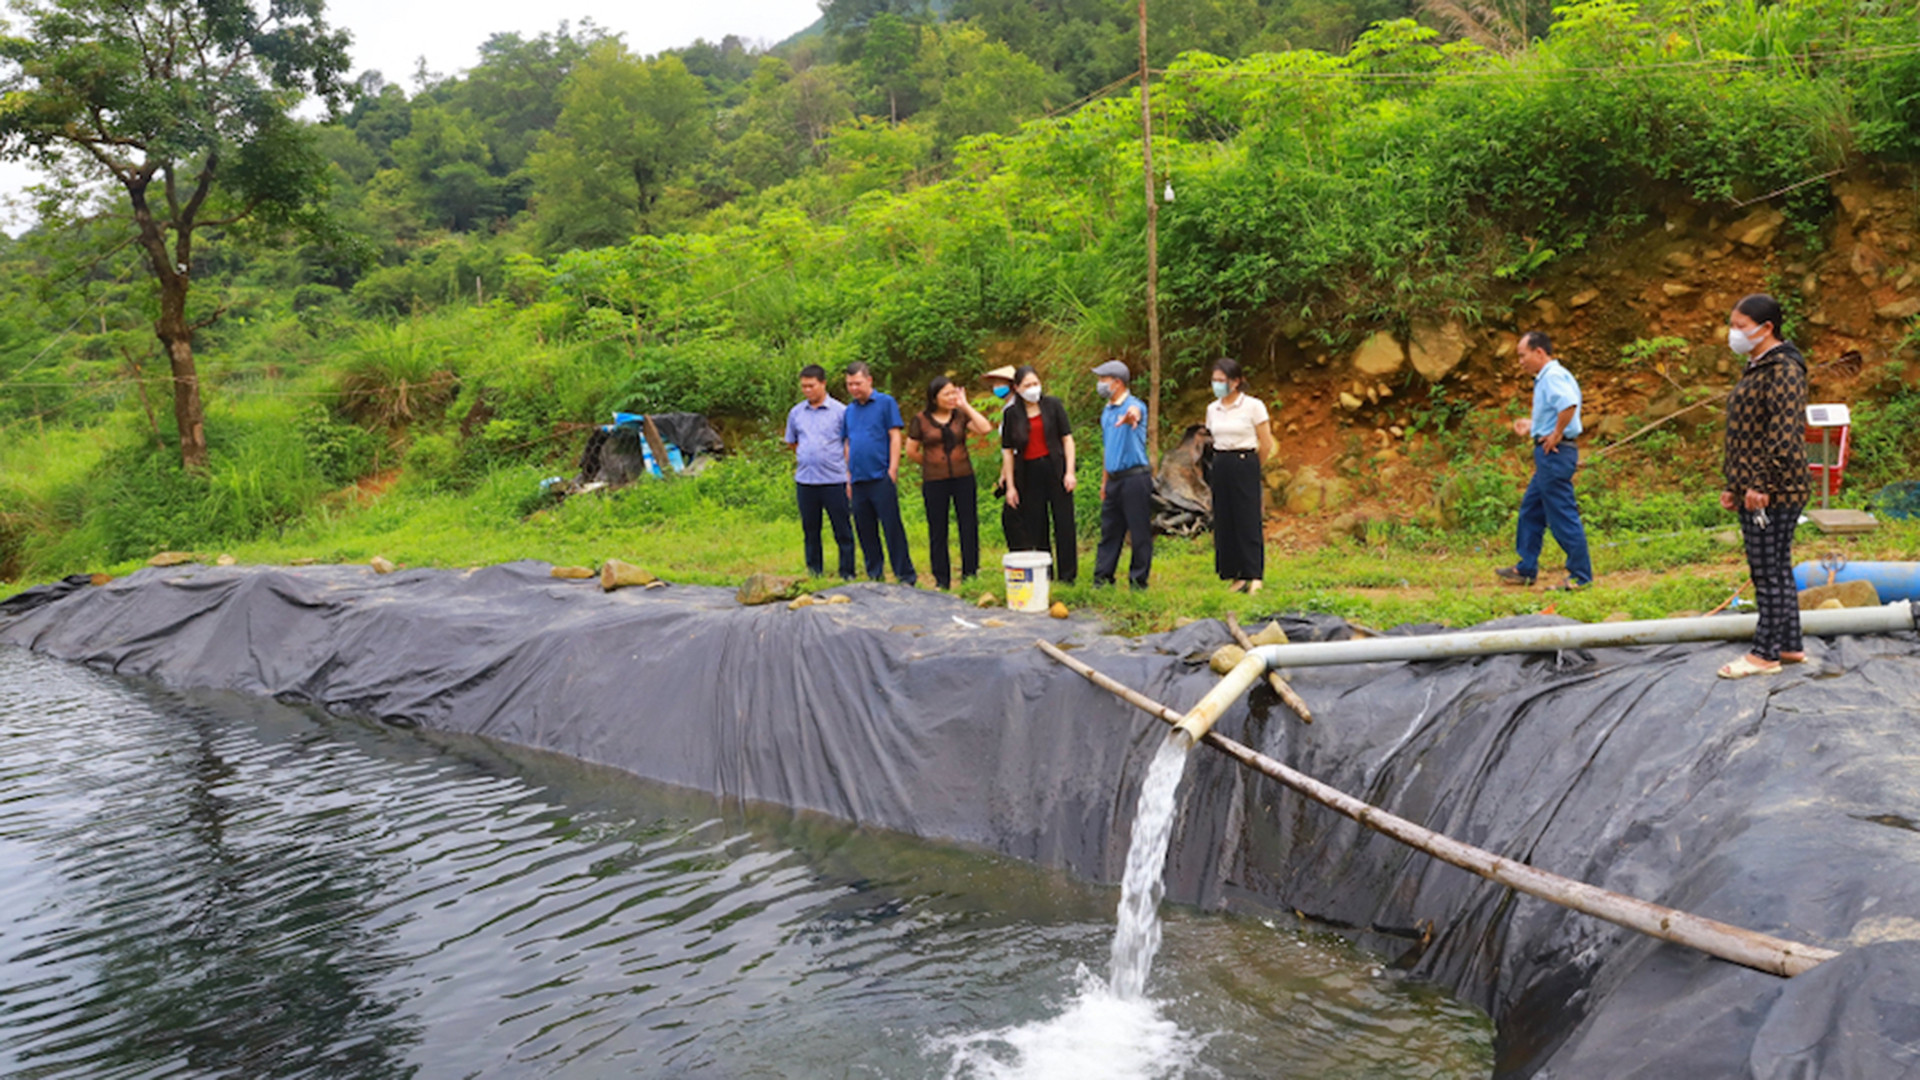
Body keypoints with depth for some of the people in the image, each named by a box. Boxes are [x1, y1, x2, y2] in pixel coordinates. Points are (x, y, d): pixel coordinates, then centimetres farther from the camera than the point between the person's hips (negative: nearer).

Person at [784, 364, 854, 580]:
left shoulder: (840, 411, -2)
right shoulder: (796, 413, 10)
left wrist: (850, 475, -5)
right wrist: (804, 458, 12)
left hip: (834, 480, -4)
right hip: (805, 480, 4)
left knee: (842, 530, 0)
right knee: (810, 531, 10)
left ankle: (847, 573, 7)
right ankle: (814, 572, 19)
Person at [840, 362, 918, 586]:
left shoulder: (886, 403, 0)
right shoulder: (849, 410, 15)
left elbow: (895, 437, -5)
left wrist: (892, 471, -11)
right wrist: (848, 477, 14)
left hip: (881, 477, -6)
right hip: (859, 481, 6)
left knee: (892, 527, -6)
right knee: (865, 530, 8)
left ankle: (906, 576, -1)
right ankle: (874, 574, 17)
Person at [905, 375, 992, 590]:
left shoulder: (961, 415, 3)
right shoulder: (921, 420, 0)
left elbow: (985, 428, -13)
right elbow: (911, 451, 7)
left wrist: (965, 406, -9)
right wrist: (932, 462, 7)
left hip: (963, 478, 1)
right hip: (934, 481, -1)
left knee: (969, 527, 1)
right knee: (937, 531, 6)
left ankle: (970, 575, 11)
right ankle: (942, 581, 14)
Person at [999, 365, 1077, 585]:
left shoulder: (1052, 405, 2)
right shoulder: (1011, 413, 3)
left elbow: (1067, 438, 3)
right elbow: (1007, 451, 5)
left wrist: (1070, 471, -5)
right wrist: (1010, 485, 1)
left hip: (1055, 469, -1)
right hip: (1029, 474, 1)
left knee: (1064, 523, 0)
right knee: (1035, 527, 5)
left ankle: (1067, 575, 8)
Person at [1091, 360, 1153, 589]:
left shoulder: (1134, 405, -10)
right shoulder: (1106, 411, 16)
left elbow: (1135, 412, -37)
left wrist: (1131, 416, -62)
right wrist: (1104, 480, 20)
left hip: (1135, 477, -8)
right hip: (1114, 479, 8)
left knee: (1140, 532, 0)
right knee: (1109, 531, 10)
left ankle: (1138, 580, 6)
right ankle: (1102, 577, 16)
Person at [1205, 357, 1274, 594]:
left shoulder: (1253, 406, -7)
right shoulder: (1212, 409, 8)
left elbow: (1266, 445, -3)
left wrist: (1248, 466, 6)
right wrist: (1223, 462, 14)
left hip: (1245, 465, -5)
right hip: (1220, 468, 6)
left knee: (1248, 520, -6)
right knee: (1224, 521, 4)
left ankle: (1254, 575, -1)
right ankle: (1237, 575, 10)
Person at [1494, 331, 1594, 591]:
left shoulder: (1553, 376, -16)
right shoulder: (1547, 377, 16)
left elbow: (1569, 405, -33)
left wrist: (1556, 435, -24)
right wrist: (1533, 424, 18)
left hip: (1555, 453, -11)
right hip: (1549, 455, 11)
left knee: (1562, 515, -5)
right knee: (1531, 509, 17)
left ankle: (1581, 576, 0)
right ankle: (1526, 569, 24)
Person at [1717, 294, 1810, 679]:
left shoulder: (1783, 371, -15)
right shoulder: (1756, 369, 17)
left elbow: (1785, 435, -23)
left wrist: (1762, 486, -23)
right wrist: (1733, 484, 20)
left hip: (1773, 495, -10)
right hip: (1753, 492, 10)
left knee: (1769, 573, -4)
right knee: (1778, 570, 15)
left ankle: (1766, 654, 2)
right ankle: (1790, 645, 24)